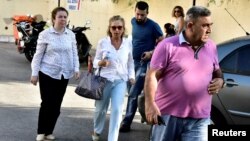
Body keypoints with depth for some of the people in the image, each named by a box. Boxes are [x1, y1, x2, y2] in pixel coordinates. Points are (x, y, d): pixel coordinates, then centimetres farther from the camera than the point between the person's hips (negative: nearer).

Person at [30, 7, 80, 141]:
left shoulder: (71, 35, 4)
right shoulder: (45, 34, -6)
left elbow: (74, 53, 10)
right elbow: (38, 55, -3)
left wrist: (76, 69, -2)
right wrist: (34, 73, -5)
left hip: (64, 74, 3)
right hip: (47, 73, -3)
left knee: (56, 104, 8)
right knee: (47, 103, -2)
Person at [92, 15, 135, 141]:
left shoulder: (128, 43, 0)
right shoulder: (102, 42, -6)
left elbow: (130, 62, 12)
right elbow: (96, 61, 0)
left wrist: (131, 76, 2)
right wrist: (101, 63, -21)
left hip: (121, 81, 1)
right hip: (105, 80, -1)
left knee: (117, 110, -9)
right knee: (101, 108, 13)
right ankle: (97, 131, 40)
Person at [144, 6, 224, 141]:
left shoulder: (211, 47, 10)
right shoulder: (168, 45, -7)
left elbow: (217, 71, 25)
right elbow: (152, 75, -9)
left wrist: (220, 80, 1)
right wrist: (150, 104, -20)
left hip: (199, 119, 3)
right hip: (168, 114, -3)